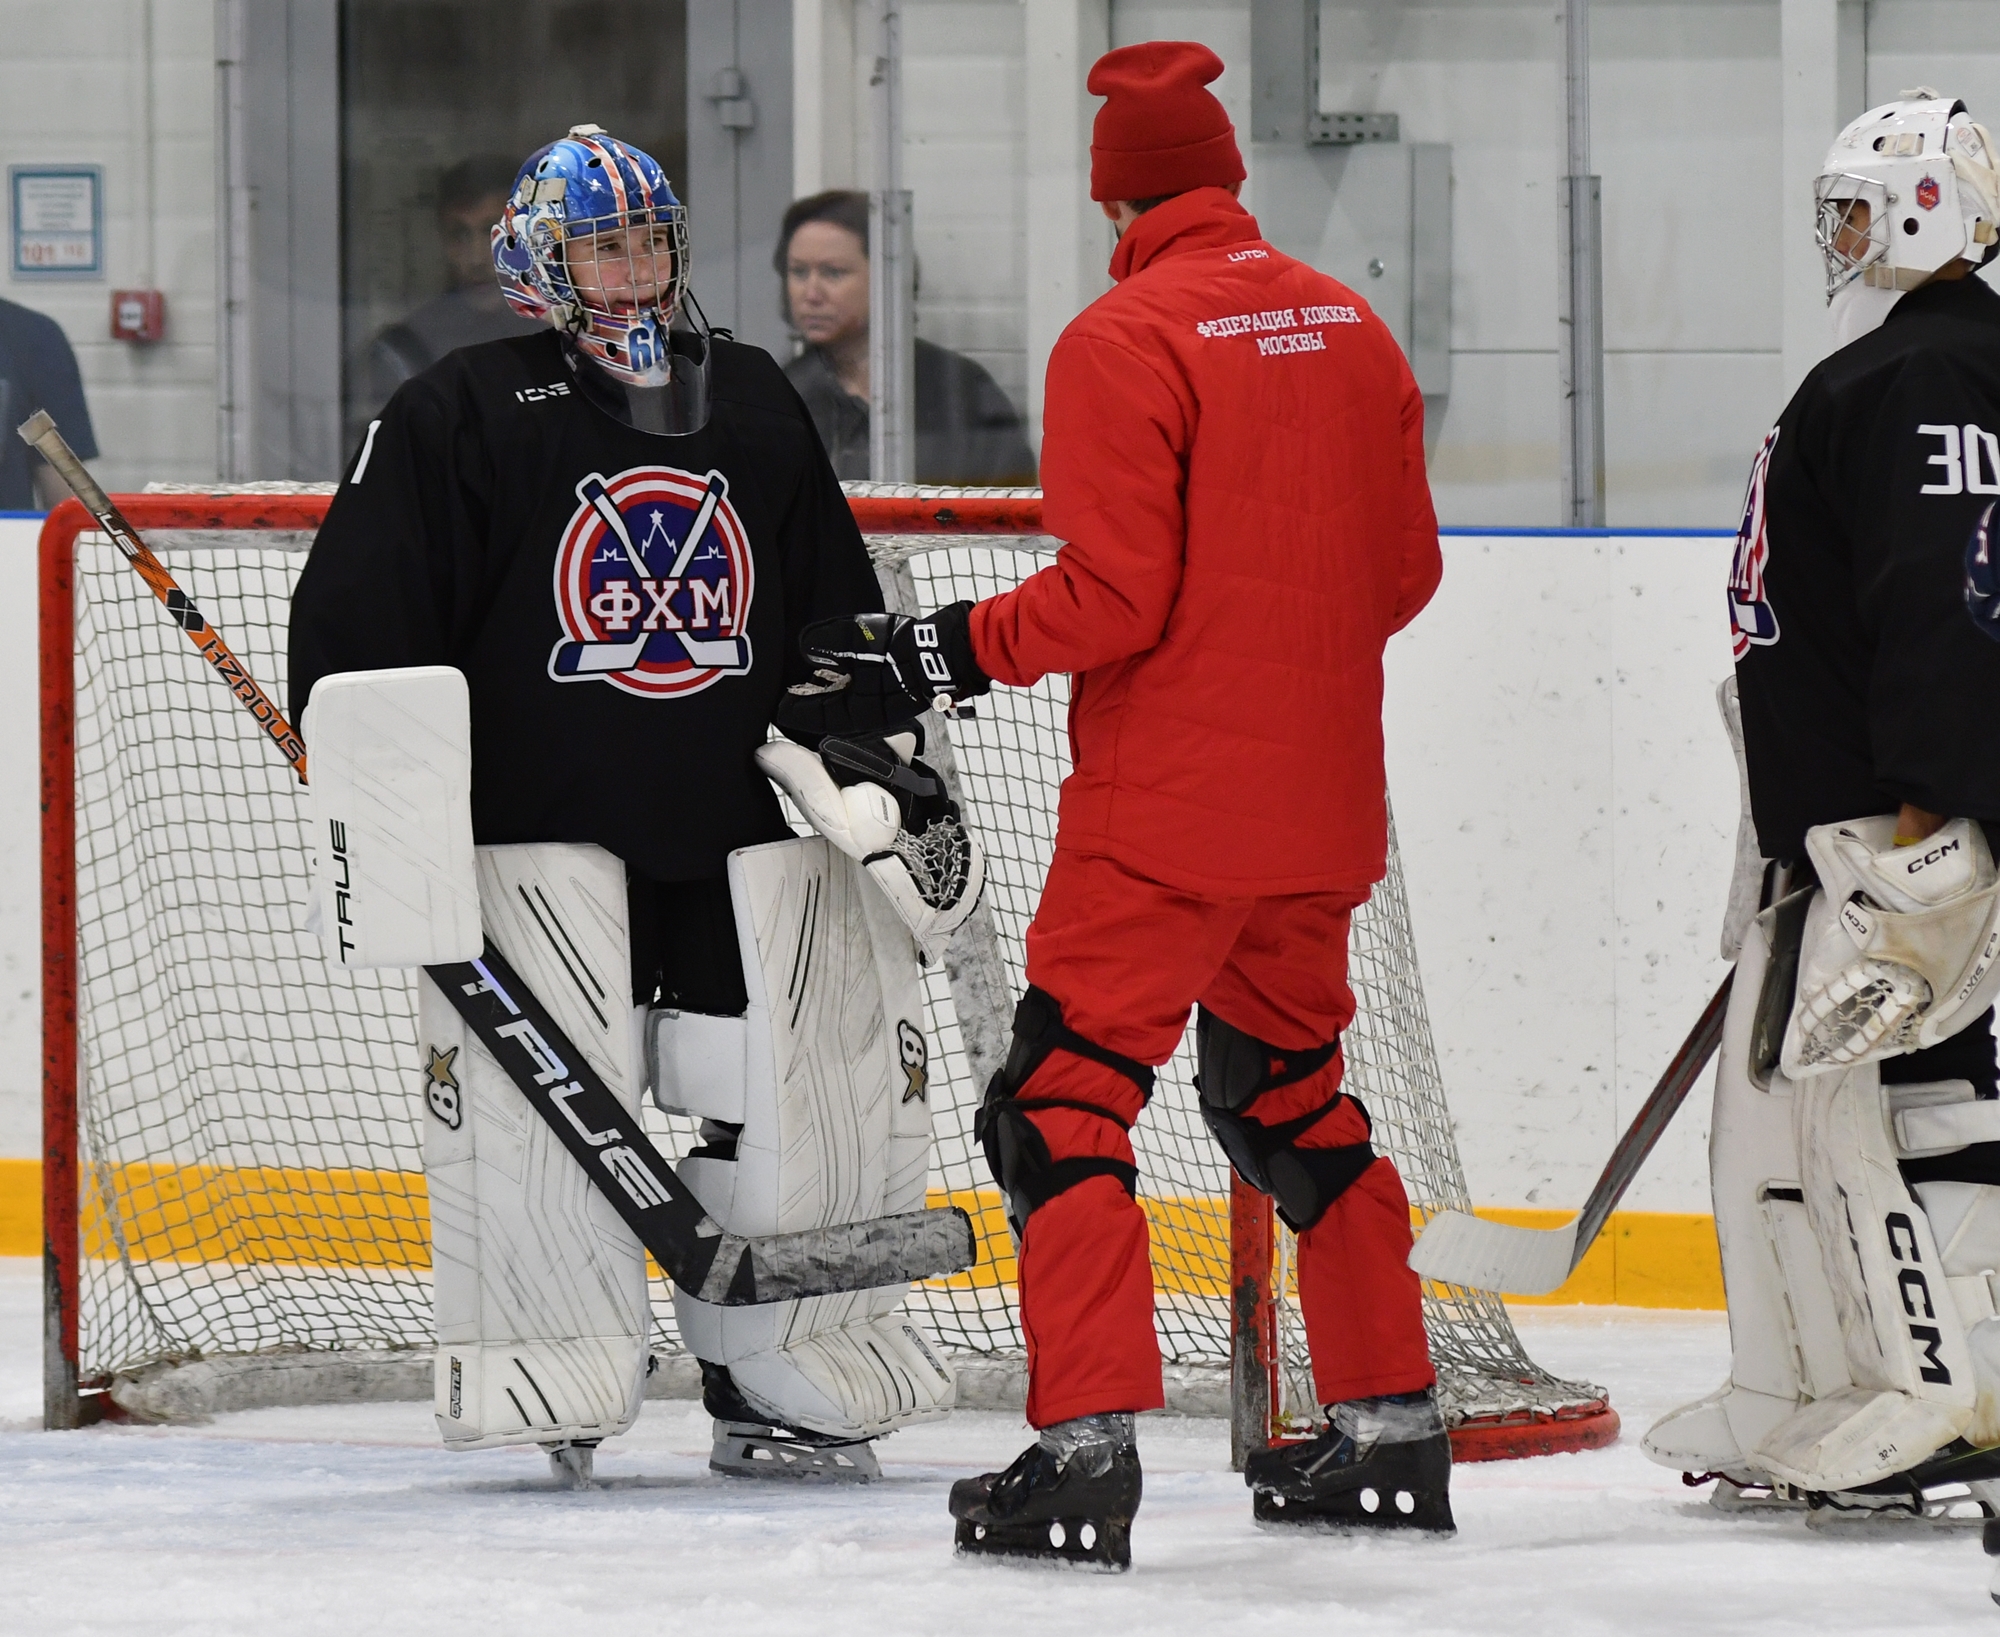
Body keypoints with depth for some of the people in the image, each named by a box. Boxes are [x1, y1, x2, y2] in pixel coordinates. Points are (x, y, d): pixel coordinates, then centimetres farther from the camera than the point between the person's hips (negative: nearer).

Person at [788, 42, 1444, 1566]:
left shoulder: (1126, 340, -12)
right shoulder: (1350, 328, 8)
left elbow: (1112, 594, -18)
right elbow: (1405, 572, 14)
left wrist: (950, 651, -8)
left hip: (1166, 800, -7)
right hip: (1321, 803, 7)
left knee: (1063, 1104, -5)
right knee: (1291, 1090, 21)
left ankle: (1090, 1445, -16)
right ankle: (1391, 1426, 23)